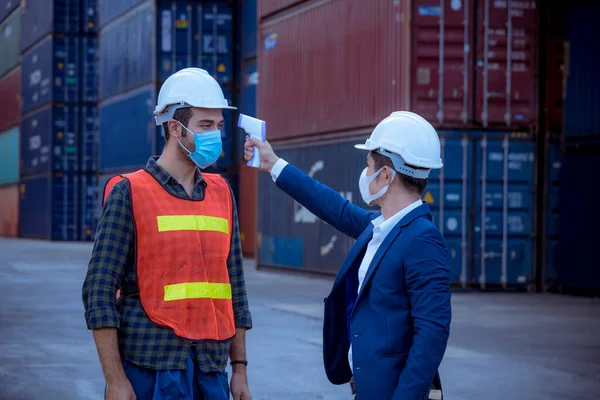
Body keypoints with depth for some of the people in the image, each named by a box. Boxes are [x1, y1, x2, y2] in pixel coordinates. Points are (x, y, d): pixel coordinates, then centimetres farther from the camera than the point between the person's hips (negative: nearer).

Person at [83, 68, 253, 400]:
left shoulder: (221, 193, 11)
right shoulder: (129, 194, -4)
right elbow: (99, 291, -7)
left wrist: (240, 368, 11)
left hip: (212, 371, 4)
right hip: (150, 371, -4)